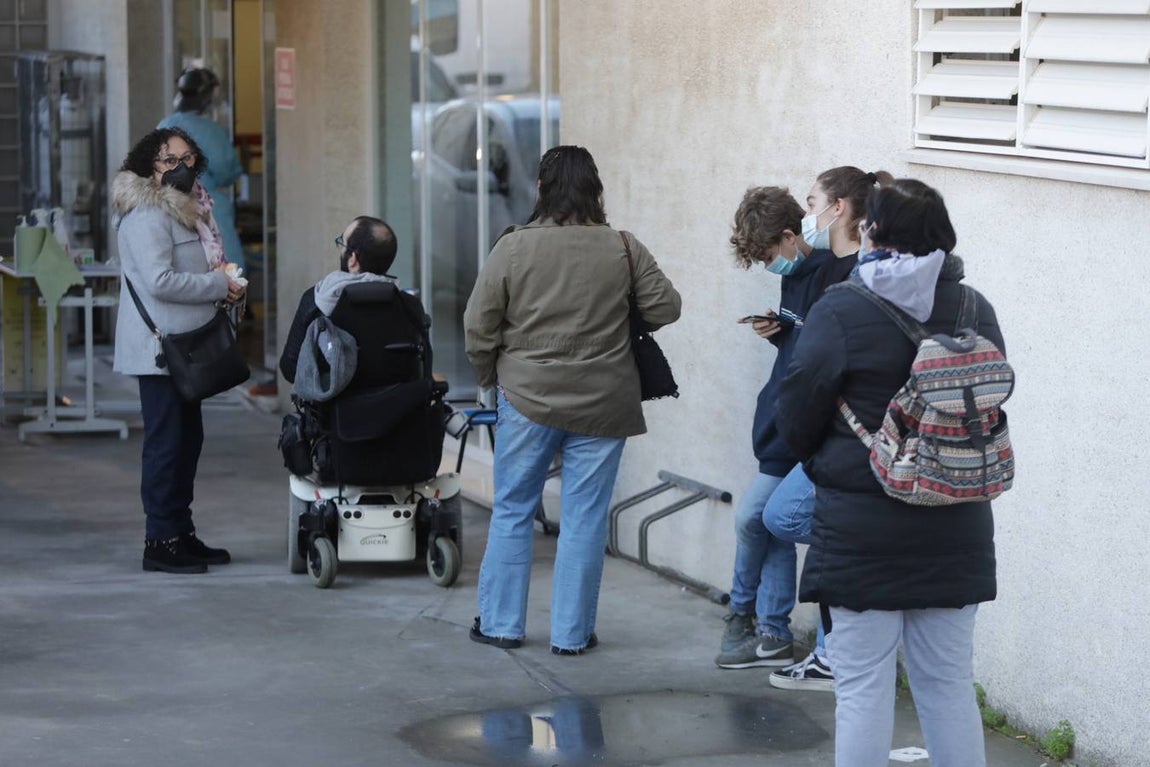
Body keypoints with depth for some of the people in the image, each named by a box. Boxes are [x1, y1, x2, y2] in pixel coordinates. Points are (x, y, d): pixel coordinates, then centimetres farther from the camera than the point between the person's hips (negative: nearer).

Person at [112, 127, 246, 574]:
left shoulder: (188, 208, 17)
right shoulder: (147, 214, -14)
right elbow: (160, 281, -23)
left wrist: (224, 280, 10)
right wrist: (219, 285, -15)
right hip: (160, 347, -10)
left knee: (188, 438, 14)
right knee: (166, 441, -8)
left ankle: (181, 532, 22)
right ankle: (160, 540, -4)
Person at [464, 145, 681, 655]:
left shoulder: (513, 247, -8)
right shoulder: (623, 249, -6)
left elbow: (478, 326, -4)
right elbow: (665, 307, -1)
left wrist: (491, 376, 14)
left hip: (527, 401, 0)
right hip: (603, 406, 0)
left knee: (512, 509, 13)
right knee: (585, 518, 7)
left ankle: (500, 622, 17)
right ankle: (572, 633, 11)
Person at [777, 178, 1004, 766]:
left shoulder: (841, 311, -12)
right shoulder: (975, 311, 0)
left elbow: (796, 420, -6)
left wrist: (824, 464, 15)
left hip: (861, 526, -4)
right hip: (956, 530, 4)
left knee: (863, 685, 3)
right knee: (949, 684, 12)